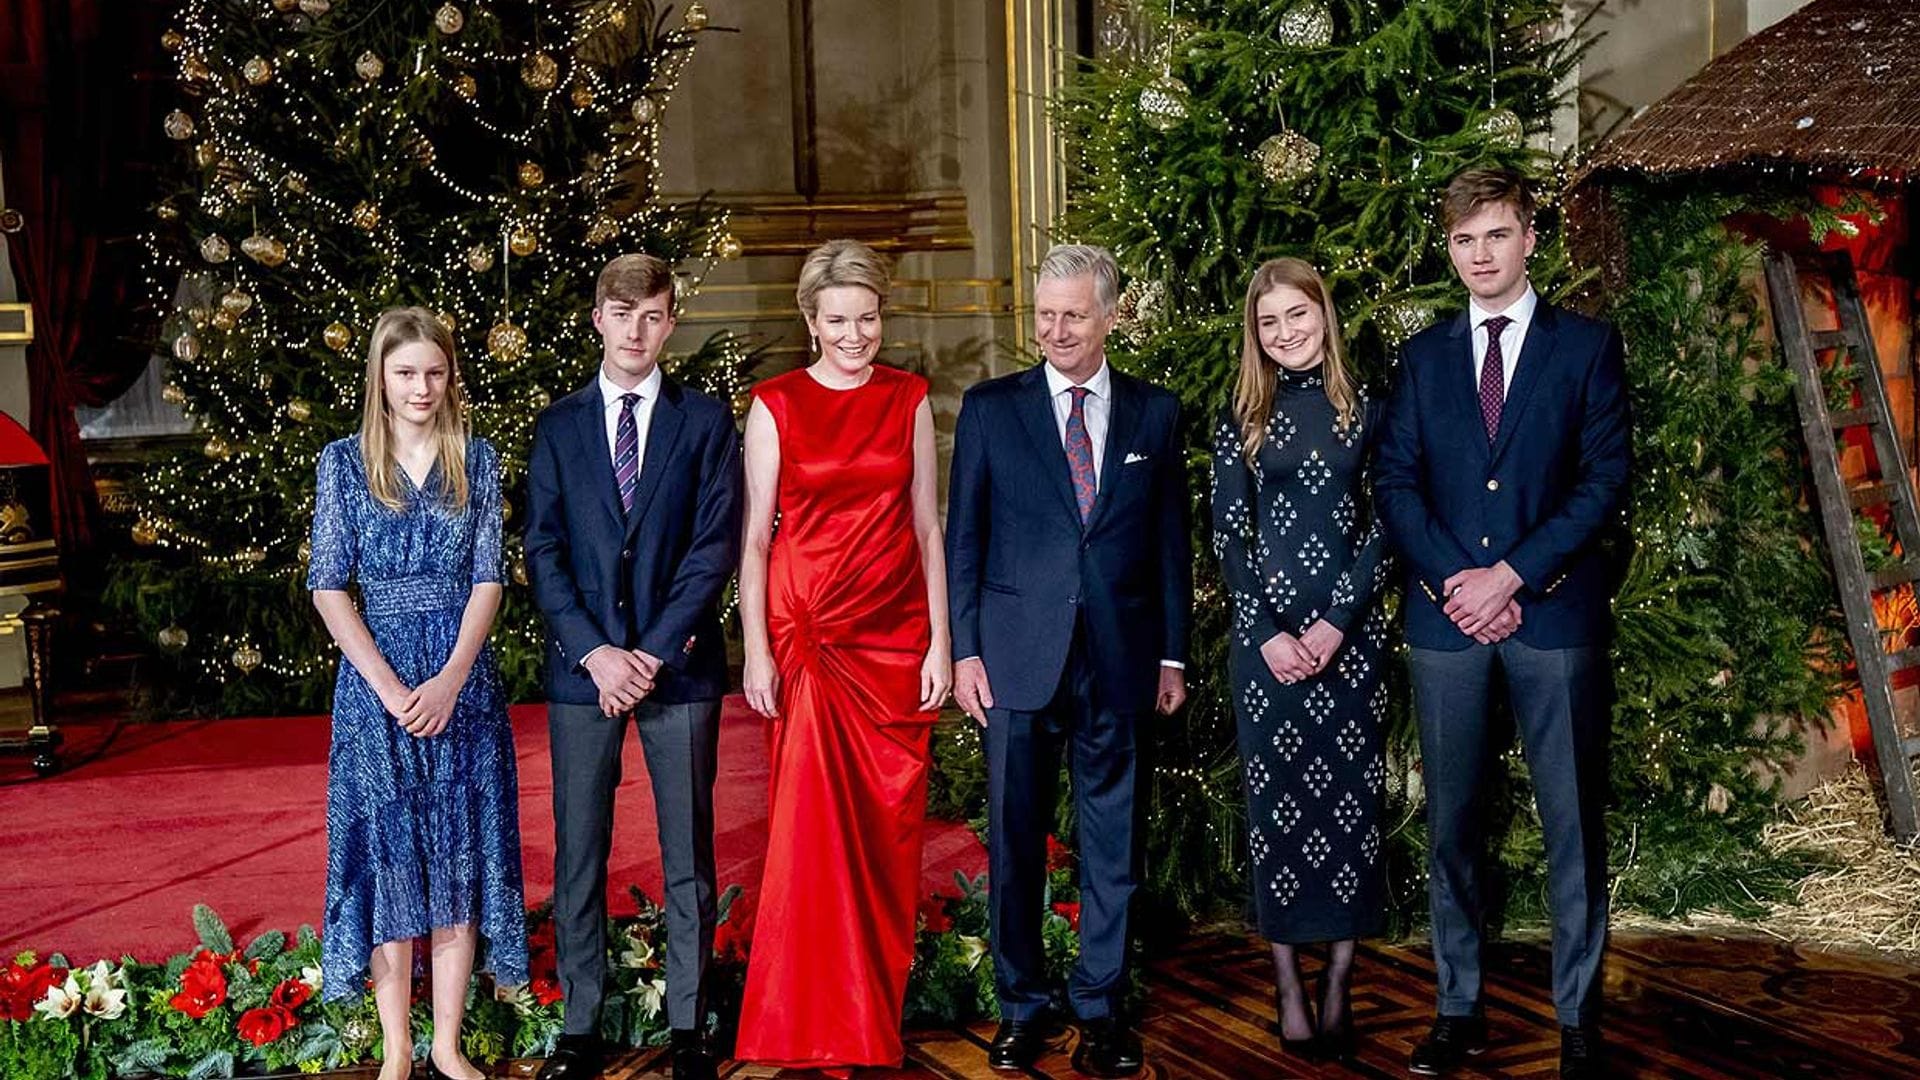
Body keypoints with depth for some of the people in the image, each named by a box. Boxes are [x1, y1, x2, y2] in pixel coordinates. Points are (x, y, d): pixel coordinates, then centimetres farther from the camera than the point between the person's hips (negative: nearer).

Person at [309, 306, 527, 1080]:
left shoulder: (477, 461, 5)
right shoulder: (344, 462, 2)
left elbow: (488, 578, 0)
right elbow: (329, 587, -3)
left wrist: (451, 680, -13)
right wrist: (389, 686, -13)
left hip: (461, 681, 1)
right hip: (376, 680, -1)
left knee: (458, 855, 4)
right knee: (386, 853, 2)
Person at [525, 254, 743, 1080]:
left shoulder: (706, 422, 5)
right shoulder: (559, 425, 9)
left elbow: (715, 546, -3)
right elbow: (543, 551, 3)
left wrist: (655, 651, -11)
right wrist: (595, 651, -10)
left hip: (679, 665, -1)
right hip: (581, 666, 1)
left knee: (688, 854, 5)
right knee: (577, 856, 4)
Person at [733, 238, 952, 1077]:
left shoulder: (910, 400, 7)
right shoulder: (775, 405, 1)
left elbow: (926, 526, 8)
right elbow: (755, 537, 0)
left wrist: (940, 642, 2)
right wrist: (757, 653, -6)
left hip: (895, 633, 2)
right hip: (807, 631, -2)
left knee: (889, 827, 6)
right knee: (813, 826, -6)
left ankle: (879, 1013, 21)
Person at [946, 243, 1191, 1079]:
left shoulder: (1155, 412, 7)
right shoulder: (990, 408, 4)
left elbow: (1172, 541, 9)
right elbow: (963, 536, 4)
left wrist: (1172, 654, 5)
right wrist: (964, 649, -2)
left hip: (1121, 659, 1)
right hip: (1019, 655, -1)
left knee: (1113, 838, 7)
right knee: (1015, 838, 5)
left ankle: (1101, 1008, 20)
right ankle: (1021, 1005, 19)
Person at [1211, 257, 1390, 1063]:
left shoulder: (1365, 410, 5)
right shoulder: (1242, 418, 6)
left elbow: (1383, 525, 2)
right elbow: (1227, 536, 2)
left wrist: (1337, 622, -9)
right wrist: (1270, 631, -9)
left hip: (1350, 629, 0)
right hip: (1265, 629, 0)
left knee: (1350, 796, 1)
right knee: (1277, 798, 2)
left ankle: (1338, 986, 9)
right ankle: (1288, 985, 9)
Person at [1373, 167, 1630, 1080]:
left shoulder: (1587, 346, 5)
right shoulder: (1424, 356, 13)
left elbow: (1605, 479, -2)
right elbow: (1395, 481, 5)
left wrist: (1512, 575, -11)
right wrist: (1453, 580, -9)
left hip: (1555, 615, -2)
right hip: (1446, 618, 2)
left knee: (1573, 823, 2)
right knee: (1450, 822, 6)